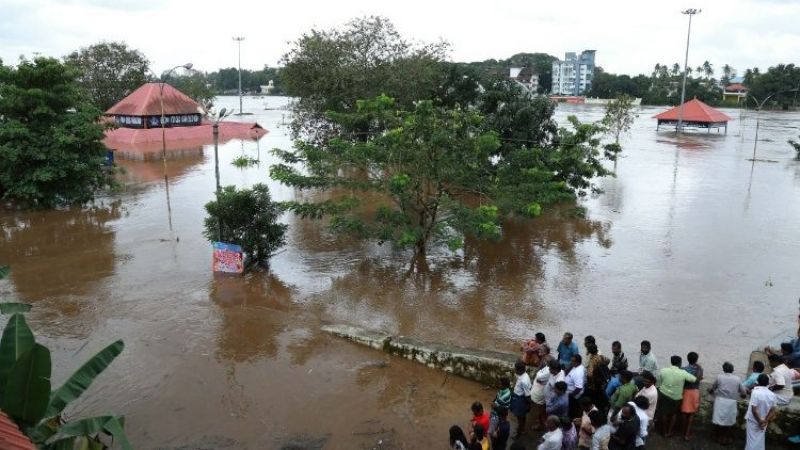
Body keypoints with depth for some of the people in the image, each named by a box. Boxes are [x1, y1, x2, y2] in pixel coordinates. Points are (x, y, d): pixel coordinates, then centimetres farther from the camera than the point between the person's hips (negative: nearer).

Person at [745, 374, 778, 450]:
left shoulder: (756, 392, -21)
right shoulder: (772, 395, -3)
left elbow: (754, 409, -23)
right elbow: (774, 410, -1)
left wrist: (759, 421, -13)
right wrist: (766, 420, -1)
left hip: (753, 420, -5)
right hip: (763, 422, 5)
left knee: (752, 440, 5)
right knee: (760, 439, 20)